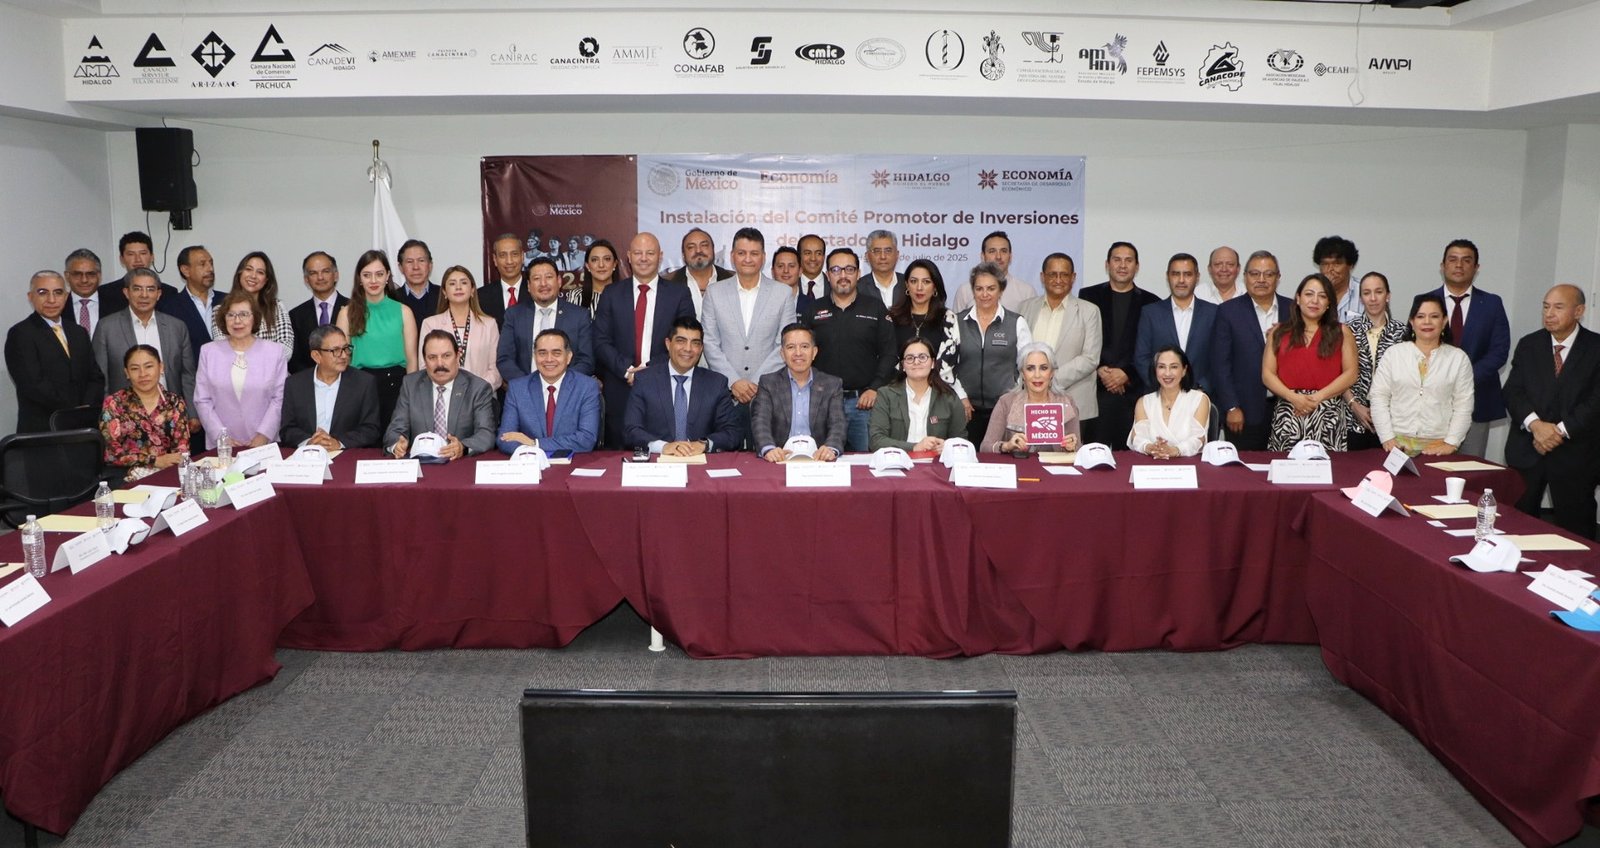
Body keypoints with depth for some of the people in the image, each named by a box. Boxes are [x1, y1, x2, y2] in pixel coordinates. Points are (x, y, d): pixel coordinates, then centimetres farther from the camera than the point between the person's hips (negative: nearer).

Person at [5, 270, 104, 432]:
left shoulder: (79, 333, 15)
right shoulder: (20, 334, -3)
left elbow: (95, 378, 10)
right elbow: (33, 384, -13)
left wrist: (86, 409, -8)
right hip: (40, 431, -5)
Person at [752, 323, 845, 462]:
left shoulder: (832, 385, 9)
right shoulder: (768, 383, 7)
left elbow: (838, 424, -1)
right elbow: (760, 421, -6)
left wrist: (831, 449, -25)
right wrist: (768, 449, -28)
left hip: (816, 459, 2)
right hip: (781, 459, -2)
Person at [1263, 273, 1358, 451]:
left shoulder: (1342, 332, 12)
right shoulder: (1280, 332, 13)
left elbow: (1351, 373, 3)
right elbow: (1267, 374, 6)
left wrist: (1317, 397, -8)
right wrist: (1293, 397, -9)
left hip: (1328, 414, -1)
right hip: (1287, 412, 1)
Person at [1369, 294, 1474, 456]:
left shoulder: (1459, 358, 5)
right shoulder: (1393, 353, 4)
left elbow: (1463, 405, 1)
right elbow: (1379, 396, 0)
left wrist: (1451, 443, -8)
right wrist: (1387, 438, -7)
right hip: (1398, 442, 0)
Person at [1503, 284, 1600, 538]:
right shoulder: (1528, 345, 8)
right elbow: (1512, 391, -1)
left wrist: (1560, 431, -17)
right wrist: (1535, 424, -17)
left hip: (1574, 453, -2)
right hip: (1526, 450, 2)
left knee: (1575, 531, 4)